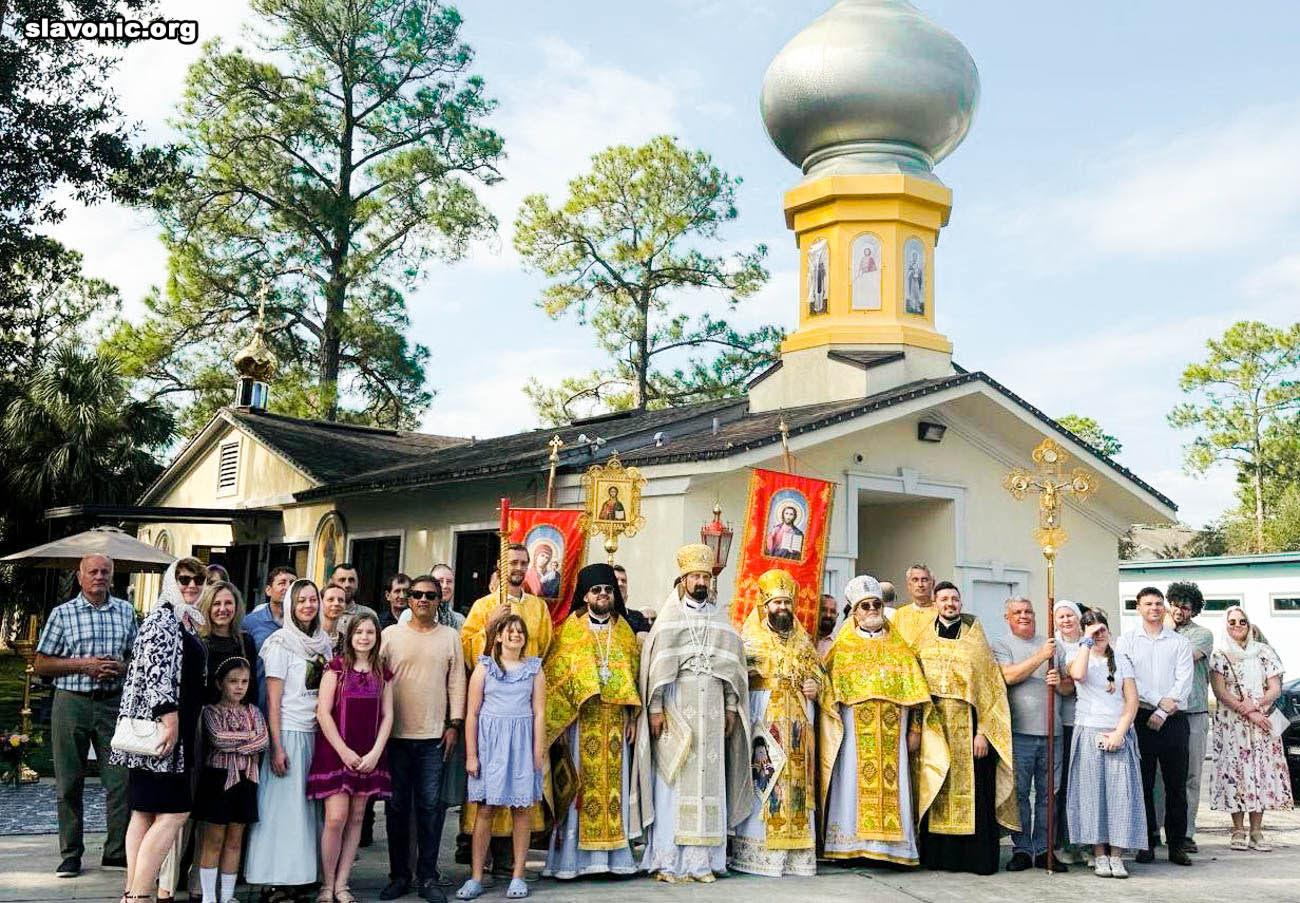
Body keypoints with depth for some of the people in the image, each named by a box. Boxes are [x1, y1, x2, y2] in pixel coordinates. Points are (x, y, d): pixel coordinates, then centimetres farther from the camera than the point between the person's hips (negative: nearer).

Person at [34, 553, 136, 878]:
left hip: (114, 703, 2)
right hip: (71, 703, -1)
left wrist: (122, 666, -5)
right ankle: (71, 854, 15)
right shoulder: (62, 613, 3)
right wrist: (82, 664, -11)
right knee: (69, 783, 5)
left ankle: (117, 851, 11)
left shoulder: (125, 611, 10)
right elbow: (41, 665, 2)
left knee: (121, 780, -1)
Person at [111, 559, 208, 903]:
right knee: (174, 812, -12)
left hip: (175, 731, 10)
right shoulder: (164, 619, -9)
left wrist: (186, 727, 28)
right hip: (159, 726, -10)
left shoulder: (188, 621, 20)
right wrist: (169, 720, -25)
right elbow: (158, 673, -19)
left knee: (145, 812, 9)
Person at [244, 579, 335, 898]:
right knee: (284, 808, -4)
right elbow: (273, 700, -8)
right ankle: (279, 884, 1)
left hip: (318, 735, 5)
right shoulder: (281, 643, -4)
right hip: (290, 733, -5)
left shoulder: (324, 643, 12)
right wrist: (276, 747, -13)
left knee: (311, 807, 4)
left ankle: (304, 876, 10)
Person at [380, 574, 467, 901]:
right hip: (396, 734, 0)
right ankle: (398, 875, 17)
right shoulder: (391, 634, 4)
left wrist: (454, 724, 0)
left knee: (430, 806, 1)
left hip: (434, 737, 0)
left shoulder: (450, 636, 7)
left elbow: (456, 682, 6)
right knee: (397, 806, 6)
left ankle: (427, 876, 11)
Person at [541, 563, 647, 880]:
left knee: (613, 782, 3)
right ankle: (571, 858, 2)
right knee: (581, 785, -4)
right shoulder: (569, 631, 3)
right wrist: (560, 724, -9)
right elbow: (555, 677, -2)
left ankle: (614, 855, 9)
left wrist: (632, 719, 4)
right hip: (580, 721, -3)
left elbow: (635, 676, 12)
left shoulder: (624, 631, 13)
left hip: (615, 722, 3)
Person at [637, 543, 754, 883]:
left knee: (709, 779, 2)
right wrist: (655, 708, -10)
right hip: (677, 706, -3)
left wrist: (731, 706, 7)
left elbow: (732, 664, 13)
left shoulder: (720, 616, 13)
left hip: (712, 711, 3)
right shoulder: (669, 615, 3)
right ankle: (668, 861, 1)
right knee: (673, 781, -4)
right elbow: (656, 662, -3)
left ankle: (702, 860, 7)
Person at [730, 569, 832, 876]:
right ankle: (757, 851, -3)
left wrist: (816, 687, 2)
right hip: (762, 718, -4)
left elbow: (819, 673, 22)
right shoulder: (749, 638, 4)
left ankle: (796, 850, 8)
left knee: (797, 779, 3)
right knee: (762, 779, -8)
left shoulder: (803, 640, 17)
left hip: (799, 720, 4)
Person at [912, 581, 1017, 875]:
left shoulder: (975, 640, 3)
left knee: (972, 791, -2)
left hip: (967, 726, -2)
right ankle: (938, 854, 12)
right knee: (937, 791, 4)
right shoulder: (923, 641, 9)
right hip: (934, 726, 2)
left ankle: (978, 856, 5)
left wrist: (982, 731, -9)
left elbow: (990, 687, -1)